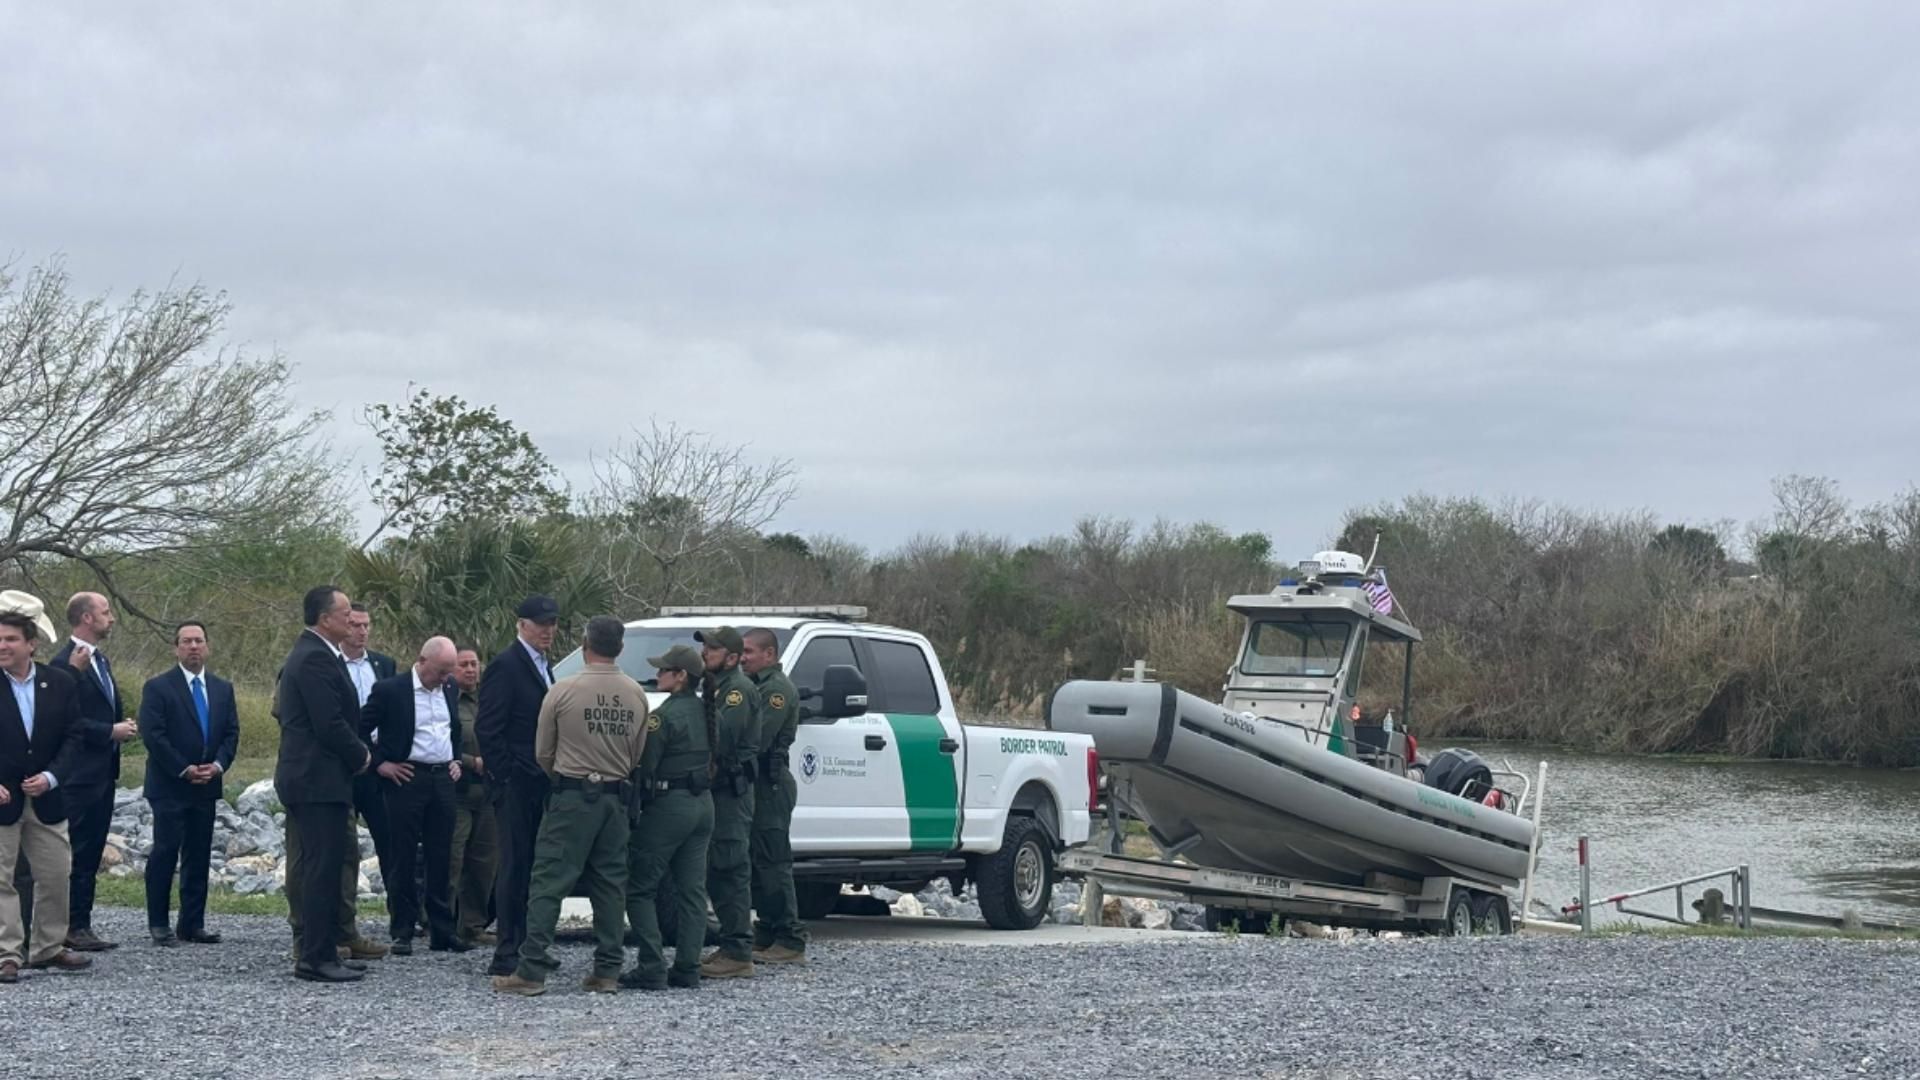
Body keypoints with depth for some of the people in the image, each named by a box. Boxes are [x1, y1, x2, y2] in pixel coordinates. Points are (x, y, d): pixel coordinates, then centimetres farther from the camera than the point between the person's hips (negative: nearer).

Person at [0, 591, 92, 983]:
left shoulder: (60, 682, 0)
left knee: (56, 875, 9)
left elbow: (74, 738, 2)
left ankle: (48, 948, 23)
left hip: (47, 799, 3)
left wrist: (51, 777, -13)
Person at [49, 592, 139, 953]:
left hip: (103, 773, 9)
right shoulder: (65, 663, -14)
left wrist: (122, 725, 7)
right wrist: (111, 731, -17)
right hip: (81, 776, -9)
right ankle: (74, 927, -2)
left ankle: (81, 925, 14)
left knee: (91, 854, 10)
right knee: (78, 853, -5)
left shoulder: (100, 659, 17)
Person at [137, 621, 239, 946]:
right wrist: (185, 770, -14)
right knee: (165, 852, -6)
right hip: (169, 786, -5)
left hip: (206, 786, 5)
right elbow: (153, 735, -11)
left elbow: (231, 733, 10)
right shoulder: (158, 687, -3)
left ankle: (193, 924, 9)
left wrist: (217, 765, -7)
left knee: (199, 856, 6)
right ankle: (158, 923, 1)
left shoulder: (223, 689, 13)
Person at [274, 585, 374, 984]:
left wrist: (356, 753, 10)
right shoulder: (316, 658, -17)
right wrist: (361, 756, -7)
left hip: (313, 778, 11)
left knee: (320, 868, 14)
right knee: (322, 869, -8)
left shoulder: (310, 654, 18)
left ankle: (322, 951, 19)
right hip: (319, 780, -11)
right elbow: (330, 724, -21)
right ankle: (316, 958, -6)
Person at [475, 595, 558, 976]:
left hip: (539, 785, 8)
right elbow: (487, 729, -14)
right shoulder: (506, 666, -10)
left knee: (532, 867, 10)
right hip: (517, 785, -8)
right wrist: (504, 779, -17)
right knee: (515, 865, -7)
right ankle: (507, 953, -4)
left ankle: (526, 946, 16)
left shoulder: (543, 667, 18)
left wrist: (550, 777, 15)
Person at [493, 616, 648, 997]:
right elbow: (638, 755, 10)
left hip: (572, 797, -4)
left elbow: (542, 754, 3)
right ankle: (607, 970, 9)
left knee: (549, 882, -3)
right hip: (617, 798, 4)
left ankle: (531, 971, -6)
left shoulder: (564, 691, -7)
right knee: (610, 884, 9)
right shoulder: (636, 695, 3)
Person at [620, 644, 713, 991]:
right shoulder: (705, 712, 10)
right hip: (703, 803, 8)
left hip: (669, 805, -8)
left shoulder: (665, 715, -15)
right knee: (691, 890, 9)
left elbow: (644, 765, -15)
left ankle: (651, 969, -7)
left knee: (639, 888, -1)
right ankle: (687, 968, 9)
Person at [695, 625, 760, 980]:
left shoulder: (738, 689, -11)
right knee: (717, 871, 13)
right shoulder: (715, 686, 21)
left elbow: (724, 734, -24)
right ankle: (731, 947, 19)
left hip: (732, 791, -10)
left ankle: (738, 953, -8)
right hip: (718, 788, 10)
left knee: (731, 870, -10)